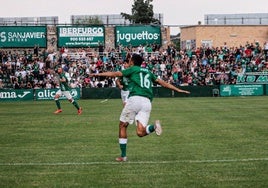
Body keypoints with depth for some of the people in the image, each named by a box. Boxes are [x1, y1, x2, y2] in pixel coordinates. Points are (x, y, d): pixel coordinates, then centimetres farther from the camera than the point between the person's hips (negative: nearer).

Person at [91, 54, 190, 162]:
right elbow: (162, 82, 30)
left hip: (135, 99, -4)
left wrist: (98, 74, 6)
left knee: (122, 126, 10)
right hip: (147, 102, 5)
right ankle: (153, 126, -30)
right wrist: (177, 90, 37)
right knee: (140, 132, 0)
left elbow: (115, 74, 5)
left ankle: (123, 156, 7)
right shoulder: (148, 72, 28)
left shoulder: (132, 69, 13)